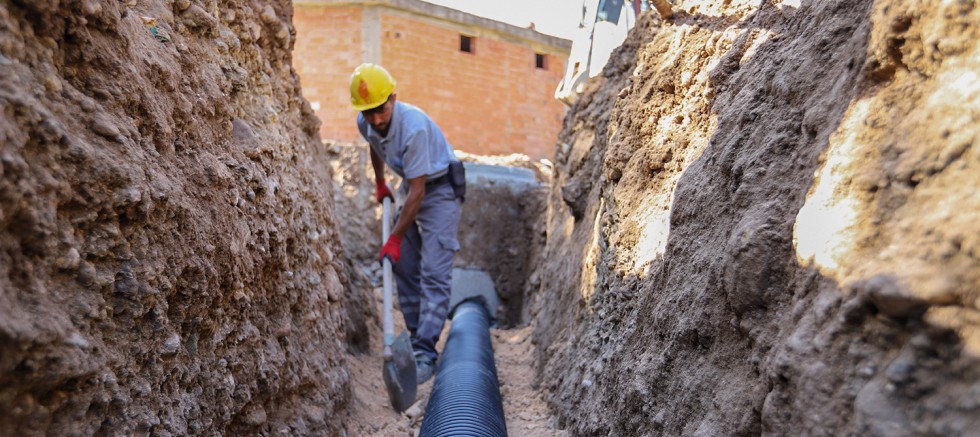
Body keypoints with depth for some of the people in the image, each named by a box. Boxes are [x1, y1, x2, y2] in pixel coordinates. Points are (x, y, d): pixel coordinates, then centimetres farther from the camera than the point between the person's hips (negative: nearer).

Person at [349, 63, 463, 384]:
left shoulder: (414, 126, -32)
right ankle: (416, 337, 20)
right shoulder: (365, 123, -8)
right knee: (404, 267, 9)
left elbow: (417, 192, -28)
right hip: (411, 187, 8)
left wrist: (395, 238, -23)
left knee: (434, 271, -15)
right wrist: (379, 183, 31)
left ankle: (425, 353, -14)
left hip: (441, 189, -8)